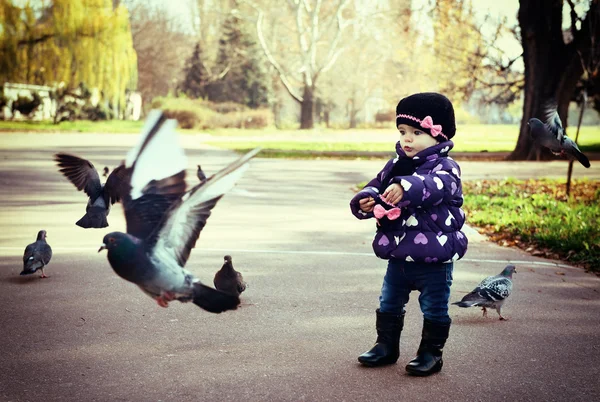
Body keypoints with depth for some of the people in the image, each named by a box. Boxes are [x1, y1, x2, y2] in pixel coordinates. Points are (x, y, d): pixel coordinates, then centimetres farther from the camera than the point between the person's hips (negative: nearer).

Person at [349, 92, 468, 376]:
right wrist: (365, 201, -13)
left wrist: (406, 188, -55)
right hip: (398, 255, 7)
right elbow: (377, 185, 12)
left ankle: (431, 353, 22)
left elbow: (436, 185, -37)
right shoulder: (395, 166, 6)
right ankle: (386, 346, 33)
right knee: (389, 303, 17)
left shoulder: (445, 167, -15)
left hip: (434, 259, -6)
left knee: (434, 309, 7)